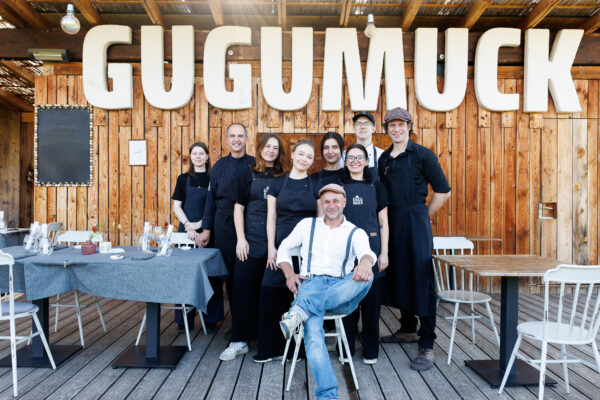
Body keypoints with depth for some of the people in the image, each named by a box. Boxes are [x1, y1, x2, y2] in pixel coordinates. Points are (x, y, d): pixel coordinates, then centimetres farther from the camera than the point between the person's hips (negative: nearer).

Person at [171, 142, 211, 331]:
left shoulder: (213, 179, 6)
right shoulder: (183, 178, 10)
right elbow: (177, 206, 6)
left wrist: (200, 224, -8)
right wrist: (188, 225, -8)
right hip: (186, 231, 1)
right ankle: (184, 320, 8)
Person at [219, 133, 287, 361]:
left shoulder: (283, 178, 9)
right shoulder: (247, 174, 6)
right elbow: (239, 207, 4)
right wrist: (241, 239, -5)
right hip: (251, 241, -1)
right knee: (243, 288, -2)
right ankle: (239, 341, 7)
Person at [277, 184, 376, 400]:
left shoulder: (356, 233, 13)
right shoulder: (307, 225, 19)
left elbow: (366, 252, -8)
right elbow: (284, 248, 23)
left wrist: (366, 262, -36)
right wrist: (289, 274, 3)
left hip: (342, 292, 0)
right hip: (310, 284, 0)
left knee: (366, 277, -34)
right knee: (313, 329, -32)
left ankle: (300, 310, -40)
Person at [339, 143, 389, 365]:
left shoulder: (376, 186, 6)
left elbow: (383, 223, 6)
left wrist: (384, 253, -1)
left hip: (371, 246, 0)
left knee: (371, 299, 4)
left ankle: (370, 350, 18)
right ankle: (347, 347, 18)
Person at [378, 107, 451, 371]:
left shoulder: (422, 155, -3)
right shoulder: (384, 158, 13)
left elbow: (443, 191, -3)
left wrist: (422, 216, -1)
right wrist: (386, 219, 12)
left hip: (416, 220, -6)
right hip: (391, 222, 6)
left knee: (421, 279, -7)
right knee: (398, 276, 13)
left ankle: (426, 345, -2)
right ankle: (407, 329, 30)